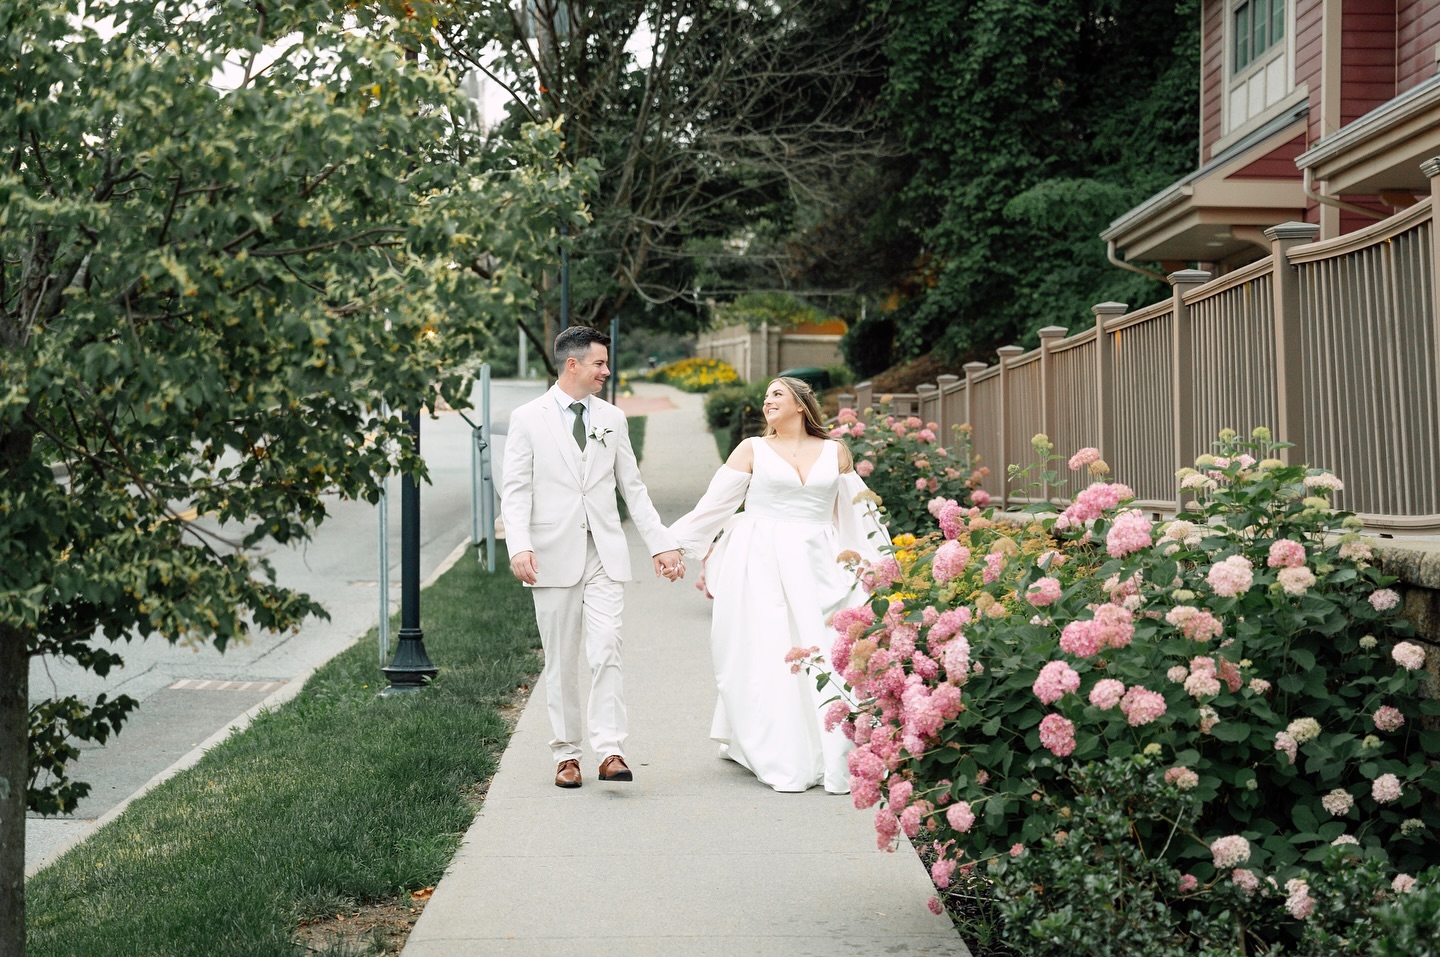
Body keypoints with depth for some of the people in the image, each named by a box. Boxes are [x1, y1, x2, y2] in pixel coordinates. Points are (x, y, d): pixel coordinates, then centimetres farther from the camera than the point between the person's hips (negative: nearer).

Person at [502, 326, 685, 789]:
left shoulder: (612, 418, 11)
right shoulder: (528, 418, 1)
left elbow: (633, 486, 14)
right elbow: (515, 490, -4)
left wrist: (662, 543, 8)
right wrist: (520, 546, -18)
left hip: (605, 553, 2)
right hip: (554, 555, -2)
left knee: (606, 651, -9)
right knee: (560, 660, 4)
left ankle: (610, 751, -9)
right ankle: (566, 755, 13)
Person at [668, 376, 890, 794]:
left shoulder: (835, 452, 11)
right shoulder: (753, 450, 6)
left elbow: (857, 513, 18)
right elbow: (714, 505, 8)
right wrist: (678, 548, 7)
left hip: (817, 569, 2)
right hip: (762, 566, -2)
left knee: (823, 658, -6)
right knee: (768, 659, -5)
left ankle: (829, 759, 4)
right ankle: (783, 763, 3)